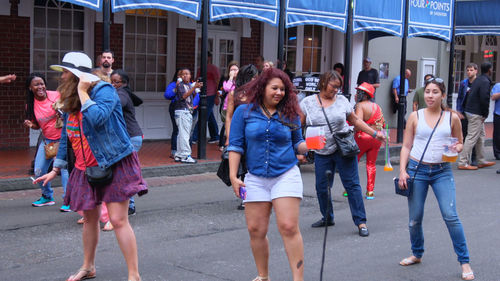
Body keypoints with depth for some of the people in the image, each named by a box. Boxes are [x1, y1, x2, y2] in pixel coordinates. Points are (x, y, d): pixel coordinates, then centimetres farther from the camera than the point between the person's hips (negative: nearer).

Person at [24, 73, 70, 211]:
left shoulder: (56, 95, -12)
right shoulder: (30, 104, 0)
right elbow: (37, 125, 11)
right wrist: (30, 125, -12)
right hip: (46, 140, 5)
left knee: (64, 166, -20)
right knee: (38, 171, 3)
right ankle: (47, 197, 27)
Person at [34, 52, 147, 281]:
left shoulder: (103, 90, -14)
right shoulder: (70, 101, 9)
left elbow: (97, 118, -34)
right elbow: (65, 137, 17)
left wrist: (83, 93, -22)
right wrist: (55, 170, 17)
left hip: (114, 165, -7)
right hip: (86, 168, 8)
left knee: (118, 219, -11)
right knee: (89, 219, 17)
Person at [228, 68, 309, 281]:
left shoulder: (290, 114, 5)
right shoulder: (244, 111, 2)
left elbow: (297, 144, 14)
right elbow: (235, 145, 2)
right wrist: (233, 176, -5)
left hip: (286, 176, -1)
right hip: (256, 178, 1)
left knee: (289, 227, -10)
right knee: (256, 230, 4)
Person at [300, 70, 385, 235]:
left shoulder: (342, 101, 5)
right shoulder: (308, 102, 3)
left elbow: (355, 121, 14)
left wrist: (375, 134, 10)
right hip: (321, 153, 1)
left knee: (352, 185, -4)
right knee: (322, 187, 6)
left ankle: (361, 222, 0)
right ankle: (327, 218, 27)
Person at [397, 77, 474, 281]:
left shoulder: (452, 118, 3)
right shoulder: (415, 116, 3)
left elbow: (459, 143, 14)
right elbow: (406, 146, 5)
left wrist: (457, 148, -9)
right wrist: (402, 171, -4)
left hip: (442, 172, -1)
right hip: (417, 169, 1)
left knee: (451, 216, -11)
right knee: (415, 218, 6)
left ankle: (464, 262, 0)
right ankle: (417, 254, 29)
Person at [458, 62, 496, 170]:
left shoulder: (478, 80, 14)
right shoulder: (485, 82, -15)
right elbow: (484, 99, -23)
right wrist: (485, 114, -10)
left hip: (470, 111, 10)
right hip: (476, 114, -10)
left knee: (481, 136, 17)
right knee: (472, 138, -7)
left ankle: (481, 161, 25)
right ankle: (463, 163, -5)